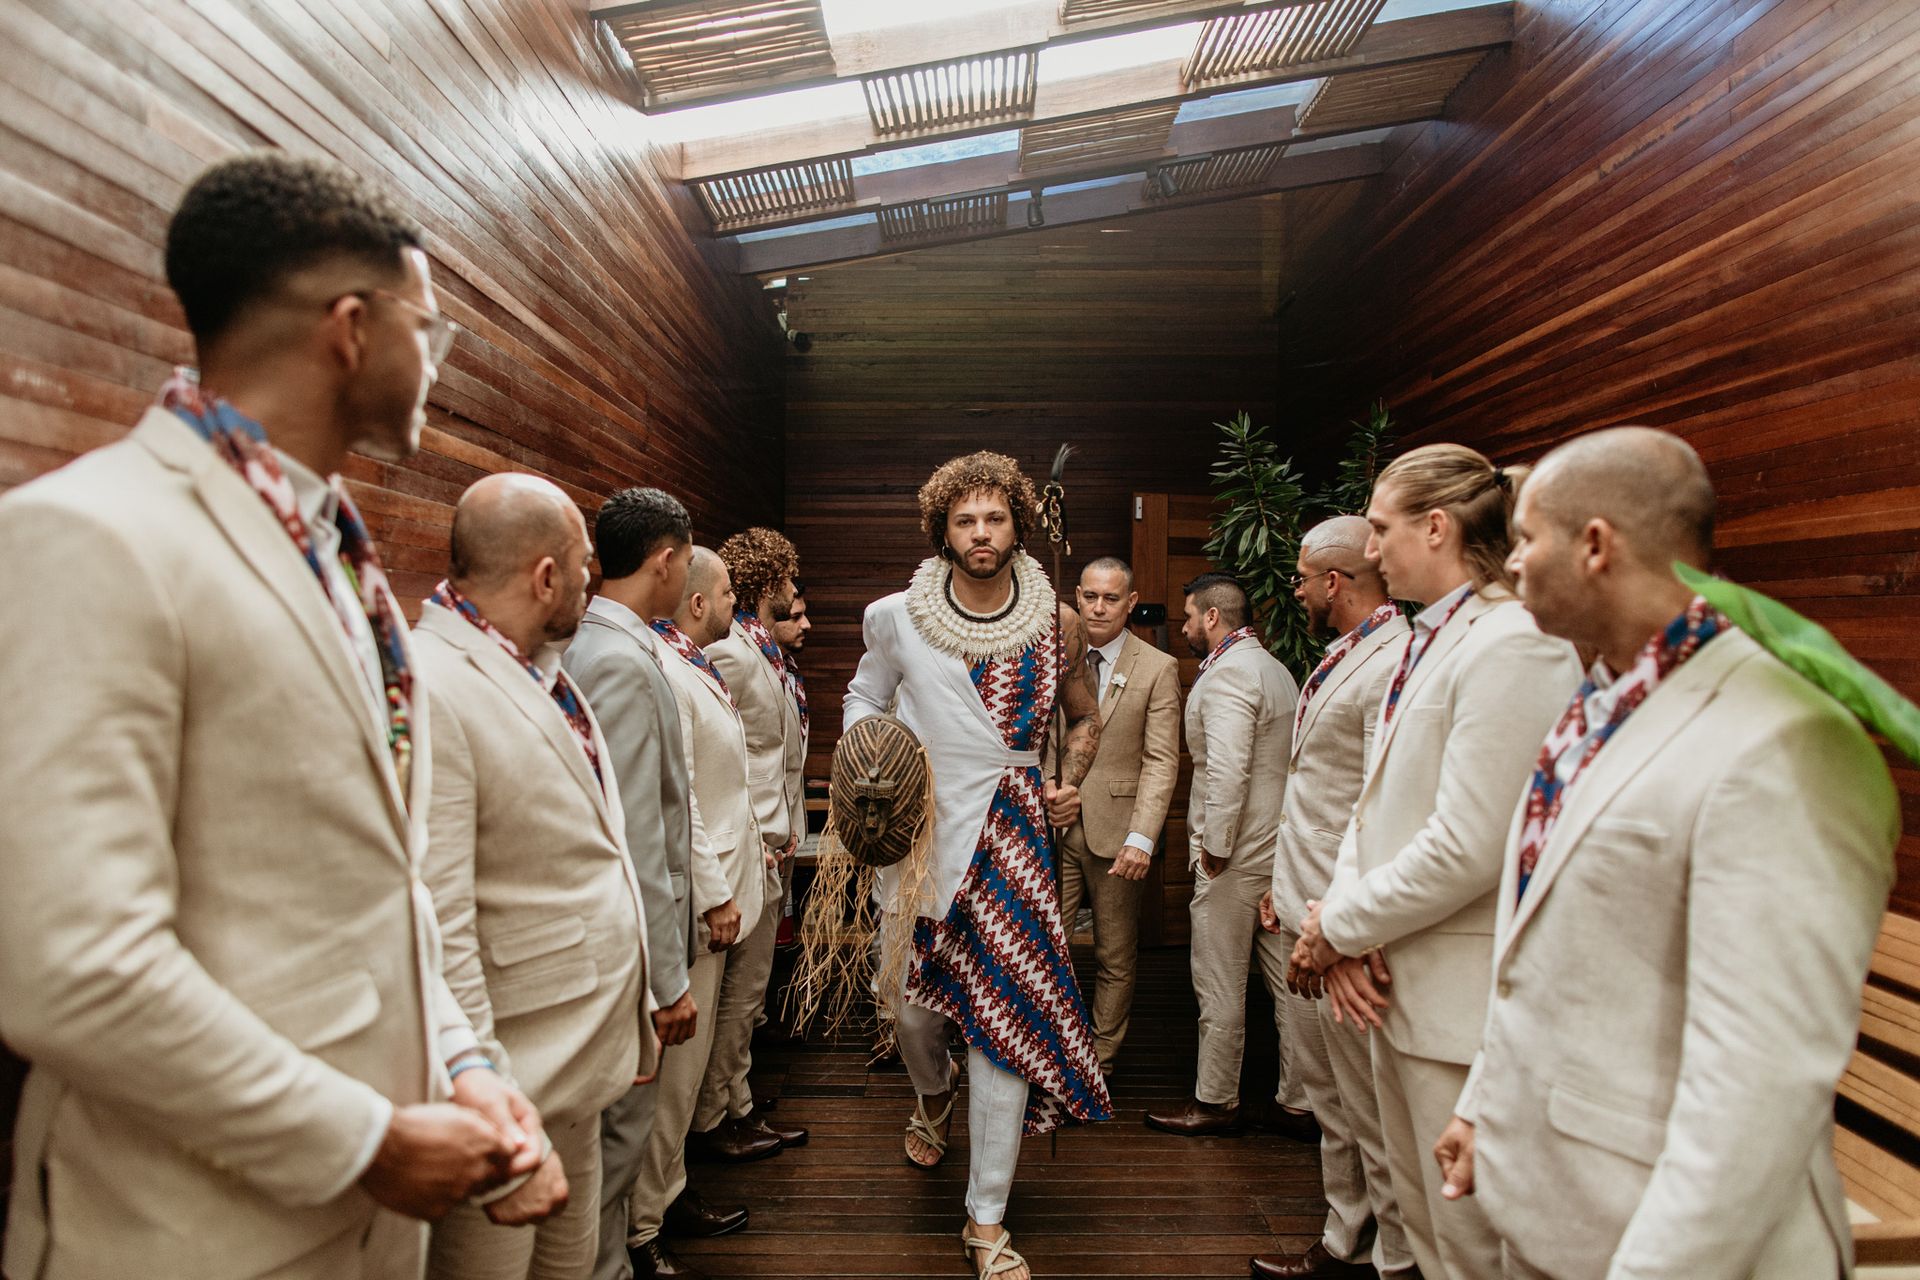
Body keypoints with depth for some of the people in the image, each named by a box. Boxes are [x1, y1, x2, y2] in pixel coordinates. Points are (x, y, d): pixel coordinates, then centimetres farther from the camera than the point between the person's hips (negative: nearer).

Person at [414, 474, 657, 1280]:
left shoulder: (541, 669, 7)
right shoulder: (427, 690, -22)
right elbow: (435, 937, -25)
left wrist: (632, 1022, 17)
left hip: (582, 1070, 8)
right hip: (512, 1089, -8)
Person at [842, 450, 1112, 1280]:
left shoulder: (1056, 623, 1)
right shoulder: (897, 618, 0)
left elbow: (1084, 716, 16)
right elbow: (864, 698, 15)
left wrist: (1071, 783, -1)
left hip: (1012, 834, 0)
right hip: (918, 829, 1)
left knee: (1007, 1011, -1)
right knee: (909, 999, 10)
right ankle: (933, 1094, 50)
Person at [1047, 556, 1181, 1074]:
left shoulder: (1159, 668, -3)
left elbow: (1161, 760, -8)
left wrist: (1141, 838, -17)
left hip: (1116, 832, -2)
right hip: (1054, 827, 2)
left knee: (1115, 958, 11)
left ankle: (1099, 1062, 29)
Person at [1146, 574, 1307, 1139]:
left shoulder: (1226, 674, -15)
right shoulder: (1277, 669, 14)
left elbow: (1227, 771, -25)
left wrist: (1214, 847, -17)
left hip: (1235, 856, -9)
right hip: (1281, 848, 9)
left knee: (1220, 987, 4)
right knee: (1289, 981, 13)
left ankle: (1216, 1102, 18)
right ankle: (1300, 1104, 22)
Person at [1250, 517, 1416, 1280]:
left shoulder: (1393, 662, -19)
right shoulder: (1337, 659, 13)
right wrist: (1283, 882, 18)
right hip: (1305, 909, 10)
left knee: (1368, 1108, 5)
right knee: (1326, 1095, 20)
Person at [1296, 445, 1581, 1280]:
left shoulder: (1511, 646, -19)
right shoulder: (1426, 639, 11)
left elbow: (1466, 848, -24)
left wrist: (1340, 927, -13)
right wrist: (1347, 922, -4)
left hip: (1462, 995, -9)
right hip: (1399, 983, 9)